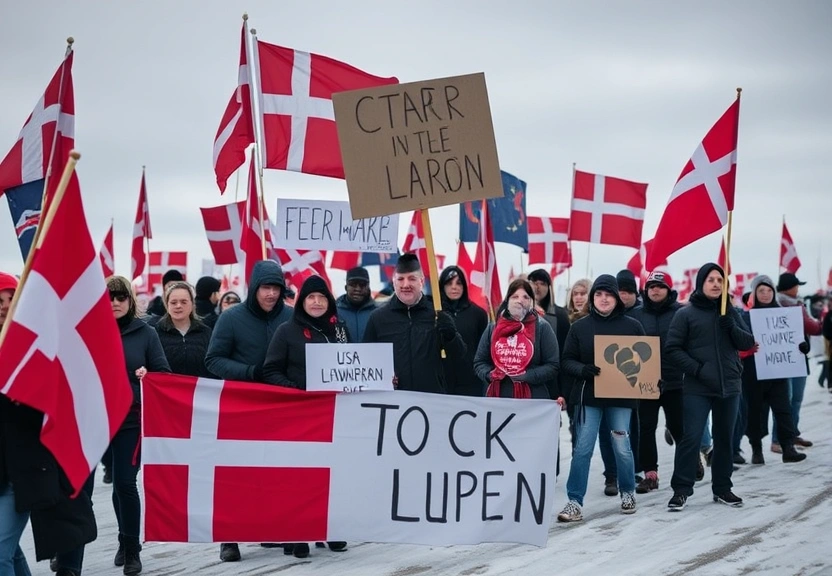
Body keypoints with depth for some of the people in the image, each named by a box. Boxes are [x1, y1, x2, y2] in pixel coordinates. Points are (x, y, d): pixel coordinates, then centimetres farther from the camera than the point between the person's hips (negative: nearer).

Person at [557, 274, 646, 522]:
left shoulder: (632, 326, 3)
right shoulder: (580, 327, 2)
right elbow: (567, 361, 3)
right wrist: (582, 370, -18)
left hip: (621, 397, 0)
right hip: (588, 396, 0)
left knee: (622, 448, 5)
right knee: (582, 449, -5)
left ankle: (628, 492, 28)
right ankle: (575, 502, -3)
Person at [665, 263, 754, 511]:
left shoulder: (730, 312, 9)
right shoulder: (685, 314, -3)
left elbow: (748, 342, 6)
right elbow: (673, 349, -4)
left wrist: (731, 327, -12)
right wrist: (696, 368, -15)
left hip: (729, 386, 4)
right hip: (697, 388, -4)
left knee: (725, 439, 11)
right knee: (691, 438, -9)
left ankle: (722, 488, 22)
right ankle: (681, 489, -4)